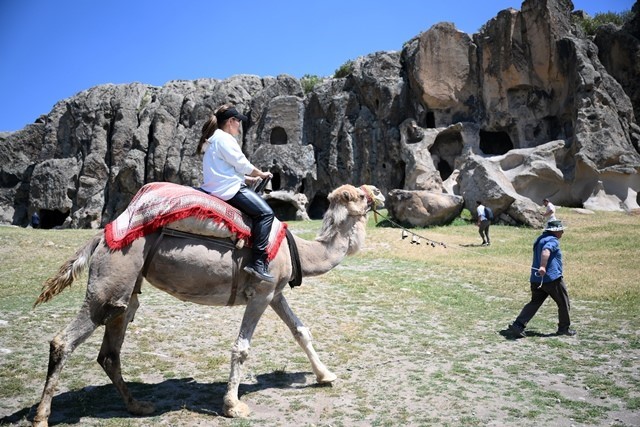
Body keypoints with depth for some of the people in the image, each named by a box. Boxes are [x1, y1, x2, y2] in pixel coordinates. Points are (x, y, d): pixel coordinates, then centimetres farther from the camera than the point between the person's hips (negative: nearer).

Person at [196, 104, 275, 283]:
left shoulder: (213, 139, 23)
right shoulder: (224, 138, -8)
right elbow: (242, 164, -8)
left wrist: (251, 178, 23)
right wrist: (261, 174, 8)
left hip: (217, 187, 11)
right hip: (228, 188, -11)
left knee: (261, 205, 18)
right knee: (265, 213, -17)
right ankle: (258, 263, -23)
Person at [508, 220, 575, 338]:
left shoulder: (540, 239, 19)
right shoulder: (553, 240, -11)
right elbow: (546, 251, -33)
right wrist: (543, 267, -46)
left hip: (536, 279, 8)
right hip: (552, 278, -8)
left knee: (535, 302, 7)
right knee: (564, 303, 11)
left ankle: (518, 325, -7)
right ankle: (564, 328, 24)